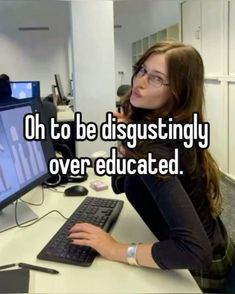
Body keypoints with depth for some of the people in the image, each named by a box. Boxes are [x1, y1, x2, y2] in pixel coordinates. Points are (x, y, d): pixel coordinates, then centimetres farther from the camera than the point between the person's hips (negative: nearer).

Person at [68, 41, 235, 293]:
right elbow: (119, 185, 5)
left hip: (199, 268, -7)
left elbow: (194, 250, -41)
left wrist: (118, 251, -30)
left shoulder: (153, 147, -32)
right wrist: (126, 139, -11)